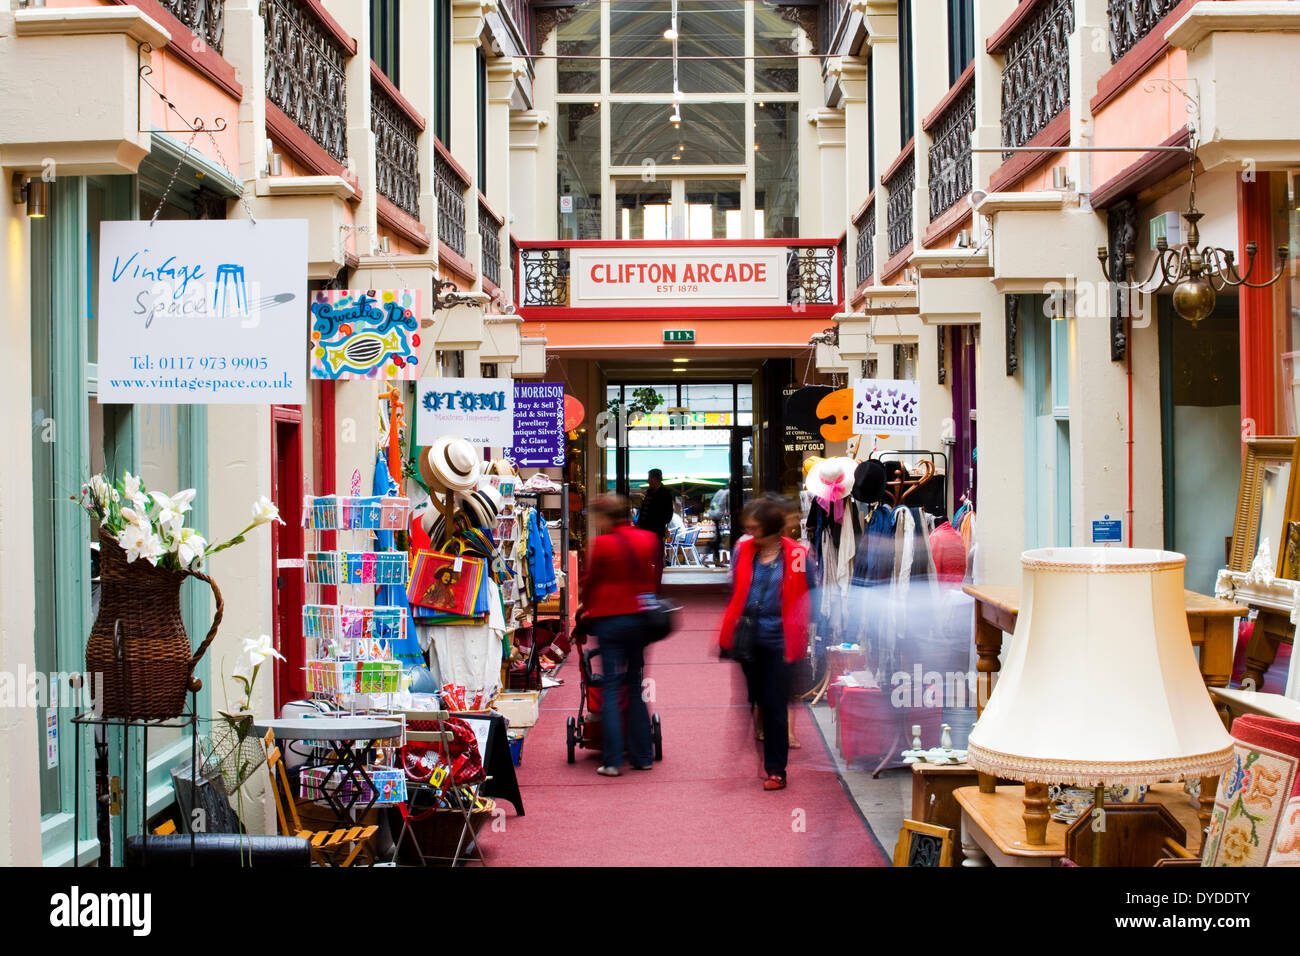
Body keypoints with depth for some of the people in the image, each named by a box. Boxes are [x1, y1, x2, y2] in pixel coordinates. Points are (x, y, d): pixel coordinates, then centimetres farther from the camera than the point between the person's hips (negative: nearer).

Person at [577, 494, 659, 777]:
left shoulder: (601, 544, -10)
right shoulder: (648, 539, 4)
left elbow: (591, 581, 1)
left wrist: (585, 608, 18)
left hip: (610, 618, -5)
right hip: (640, 618, 5)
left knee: (611, 688, 0)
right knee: (636, 687, 13)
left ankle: (612, 760, -4)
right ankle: (643, 756, 14)